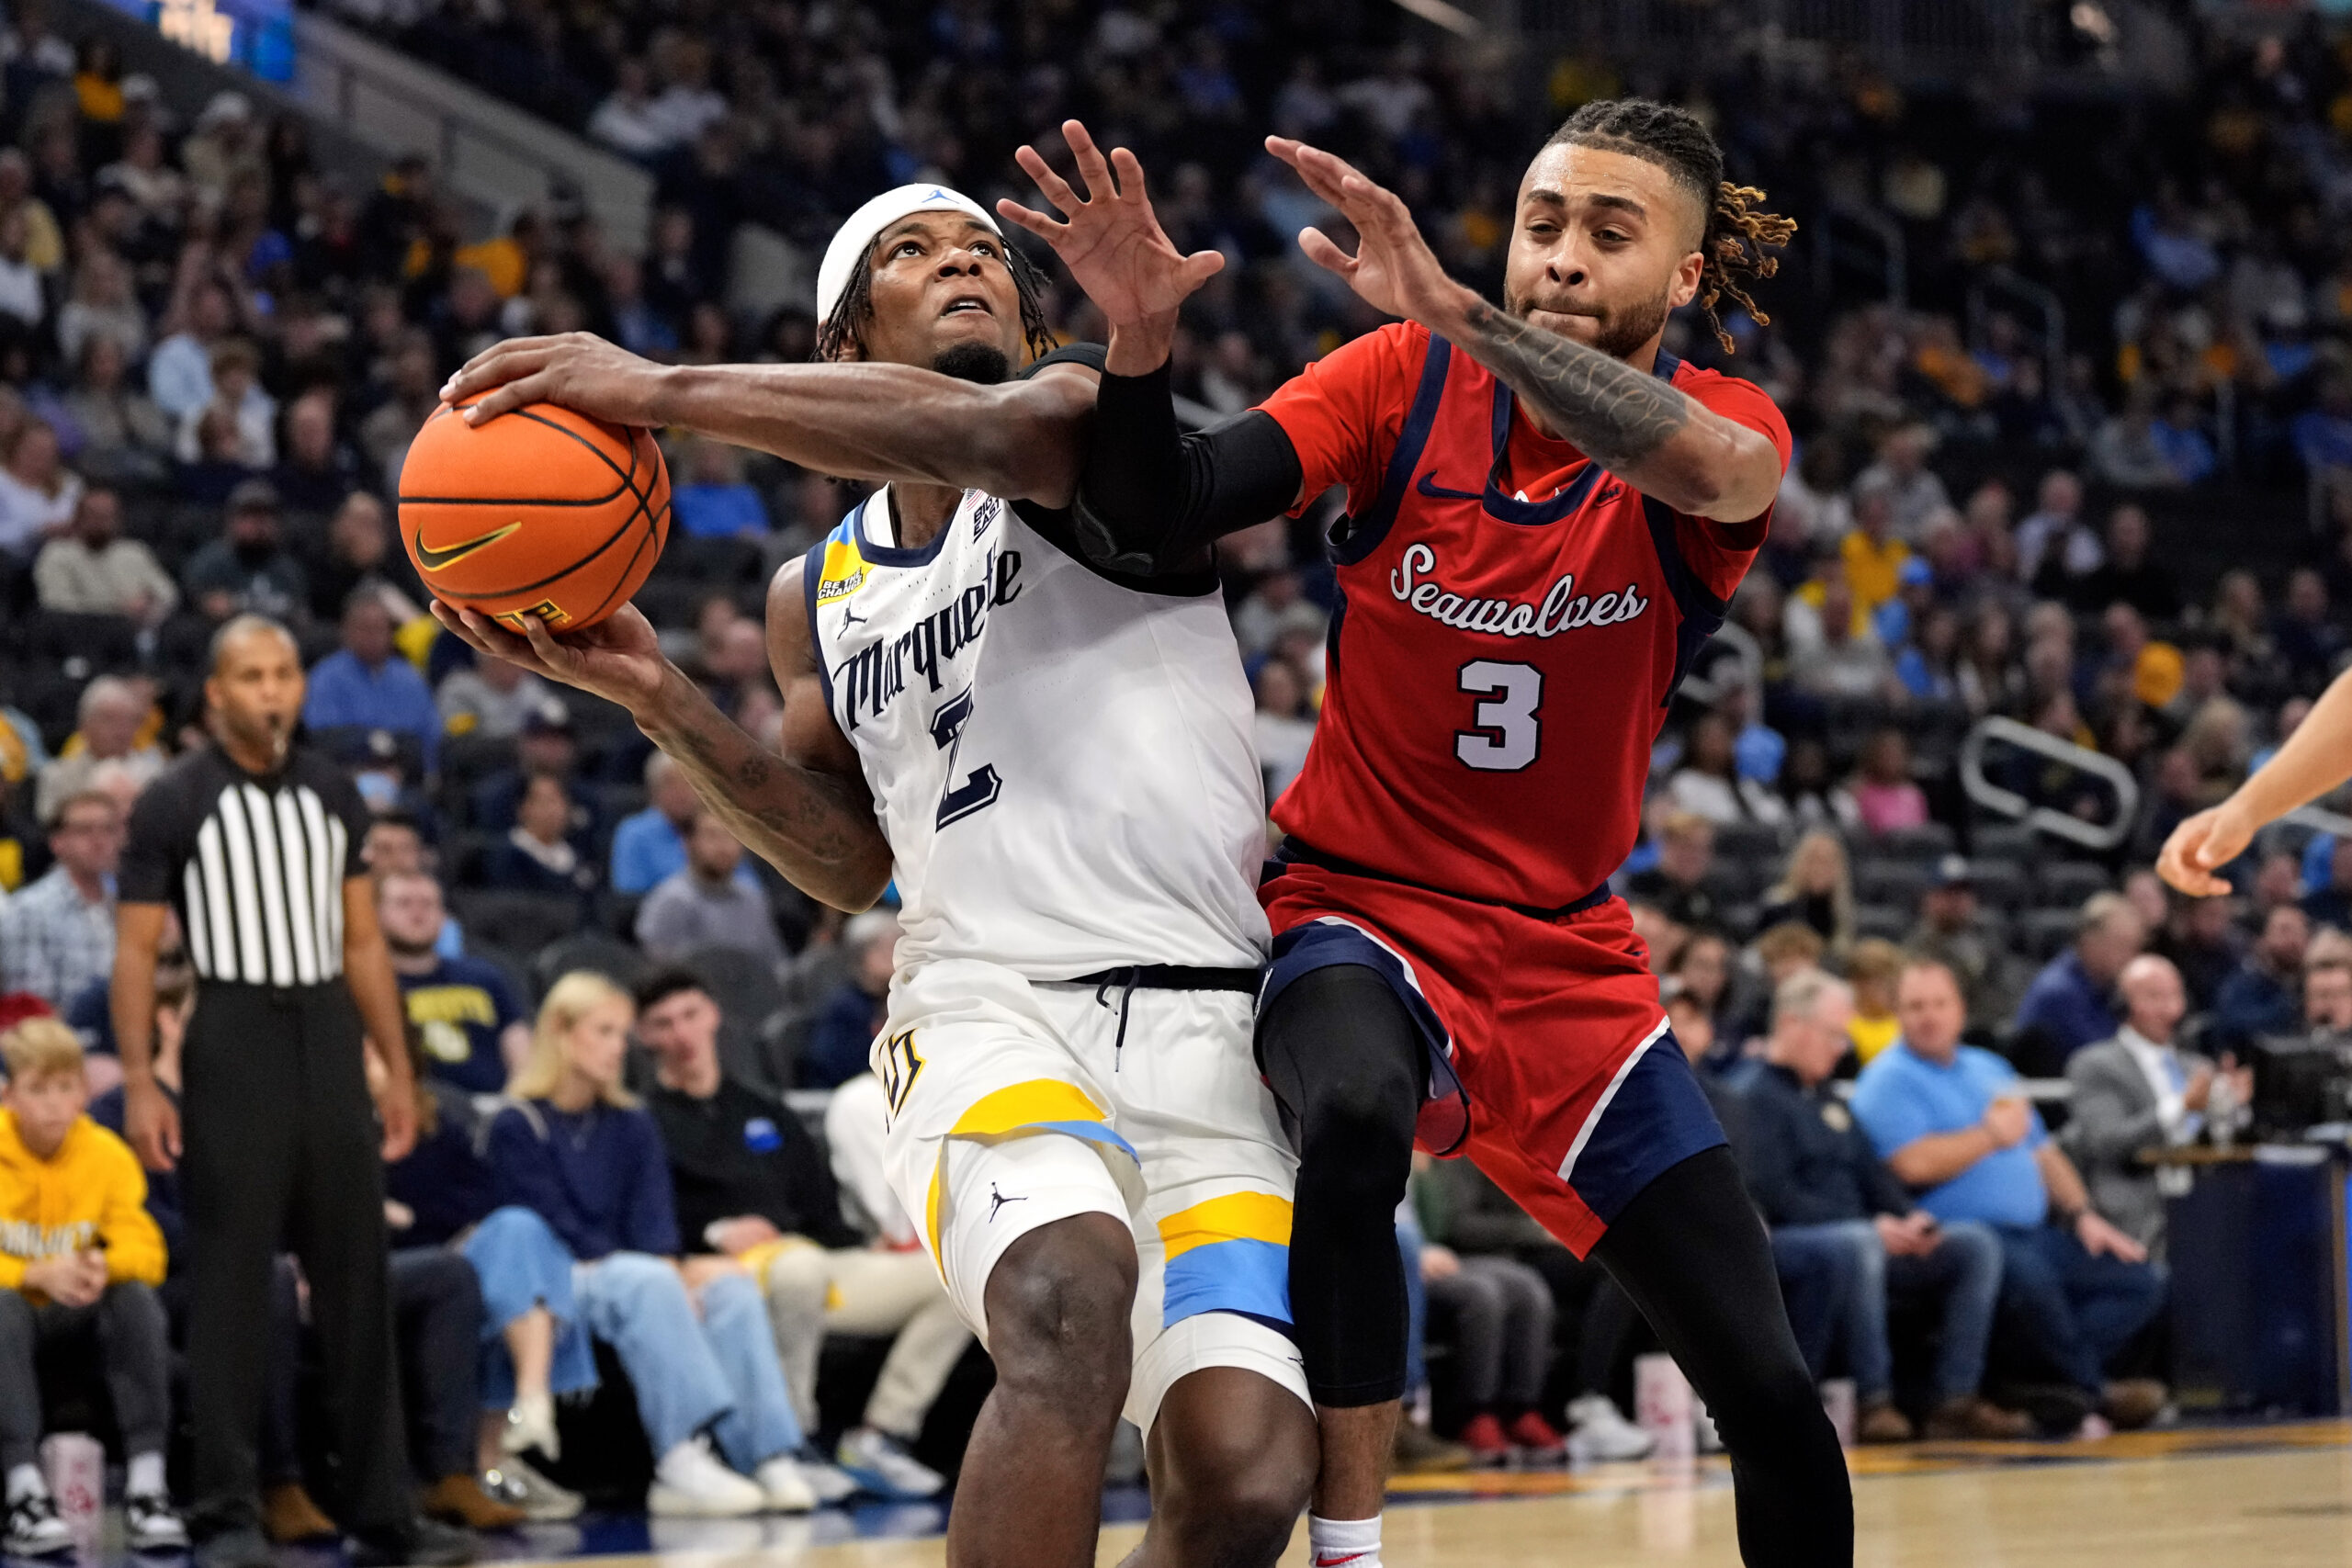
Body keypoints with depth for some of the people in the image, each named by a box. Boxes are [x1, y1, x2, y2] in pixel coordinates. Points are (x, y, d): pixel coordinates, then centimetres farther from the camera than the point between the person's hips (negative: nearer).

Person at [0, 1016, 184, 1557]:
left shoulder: (108, 1154, -4)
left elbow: (146, 1252, -10)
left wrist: (104, 1265, -34)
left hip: (80, 1317, 2)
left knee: (137, 1297, -28)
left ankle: (146, 1487, -32)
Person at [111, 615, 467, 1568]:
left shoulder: (332, 795, 11)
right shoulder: (175, 803, -3)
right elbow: (135, 952, -4)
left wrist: (396, 1070, 10)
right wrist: (139, 1085, -12)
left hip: (328, 1042, 5)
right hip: (234, 1043, -5)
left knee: (356, 1284, 5)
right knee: (231, 1292, -3)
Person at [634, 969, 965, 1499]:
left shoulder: (766, 1116, 29)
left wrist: (878, 1247, 6)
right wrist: (714, 1234, -16)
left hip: (814, 1259, 7)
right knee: (799, 1268, -42)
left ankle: (881, 1435, -14)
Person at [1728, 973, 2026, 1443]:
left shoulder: (1824, 1097, 25)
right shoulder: (1753, 1095, -5)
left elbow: (1872, 1174, 22)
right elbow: (1773, 1196, -16)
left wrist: (1910, 1219, -1)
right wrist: (1872, 1227, -20)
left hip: (1866, 1241, 9)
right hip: (1784, 1244, -9)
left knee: (1976, 1243, -6)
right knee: (1858, 1244, -41)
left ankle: (1956, 1399, -14)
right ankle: (1874, 1401, -33)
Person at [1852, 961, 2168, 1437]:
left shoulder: (1989, 1069, 24)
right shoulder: (1891, 1080, -1)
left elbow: (2044, 1155, 28)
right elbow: (1915, 1165, -17)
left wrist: (2082, 1215, 12)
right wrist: (1991, 1135, -5)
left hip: (2034, 1233, 8)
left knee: (2141, 1283, -4)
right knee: (2029, 1273, -38)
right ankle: (2094, 1393, -19)